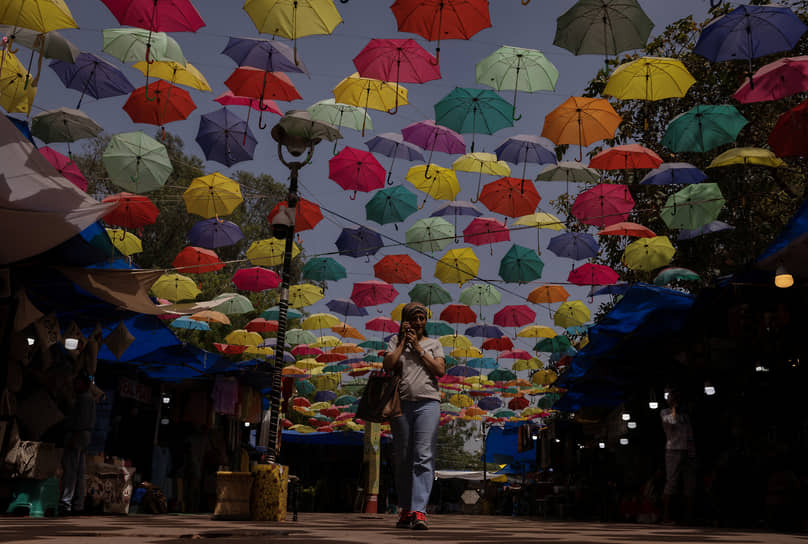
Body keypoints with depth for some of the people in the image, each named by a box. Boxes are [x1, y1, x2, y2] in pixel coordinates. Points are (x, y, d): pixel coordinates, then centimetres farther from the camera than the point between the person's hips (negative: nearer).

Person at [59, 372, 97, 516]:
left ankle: (65, 504, -20)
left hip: (78, 434, -10)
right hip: (85, 435, 10)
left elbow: (82, 419, -17)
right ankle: (78, 505, 8)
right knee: (79, 472, 8)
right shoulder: (89, 398, 23)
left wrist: (73, 437, -23)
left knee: (70, 470, -14)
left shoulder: (85, 398, -6)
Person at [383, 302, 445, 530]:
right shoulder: (396, 341, 15)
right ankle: (406, 510, 13)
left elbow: (440, 370, 1)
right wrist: (404, 341, 2)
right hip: (402, 402, 1)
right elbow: (388, 365, -1)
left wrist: (418, 348, 0)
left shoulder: (434, 344, 16)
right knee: (402, 458, 4)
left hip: (428, 402, -1)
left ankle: (419, 511, -16)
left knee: (423, 456, -12)